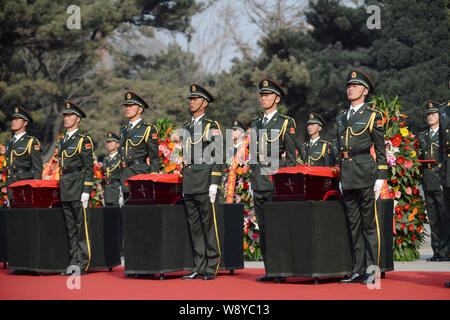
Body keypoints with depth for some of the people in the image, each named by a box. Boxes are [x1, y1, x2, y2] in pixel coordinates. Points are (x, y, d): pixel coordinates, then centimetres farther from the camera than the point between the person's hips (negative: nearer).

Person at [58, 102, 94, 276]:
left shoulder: (83, 140, -6)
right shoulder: (62, 141, 17)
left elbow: (89, 169, -9)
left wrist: (86, 192, -15)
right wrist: (61, 188, 18)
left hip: (78, 189, -8)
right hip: (65, 192, 8)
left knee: (82, 227, -5)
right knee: (70, 229, 9)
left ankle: (83, 264, -3)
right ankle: (74, 263, 13)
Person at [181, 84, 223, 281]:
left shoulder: (212, 127, -2)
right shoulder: (186, 128, 17)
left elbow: (218, 157, -8)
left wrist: (214, 183, -15)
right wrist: (181, 182, 14)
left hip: (205, 180, -7)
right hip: (188, 182, 7)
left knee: (209, 224, -5)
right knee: (194, 224, 7)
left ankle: (212, 268, -1)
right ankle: (199, 268, 11)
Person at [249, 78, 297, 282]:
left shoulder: (286, 123, 0)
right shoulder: (255, 124, 17)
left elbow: (291, 157, -2)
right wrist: (252, 180, 16)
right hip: (259, 182, 6)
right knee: (263, 227, 6)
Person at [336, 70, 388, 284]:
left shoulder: (373, 116, 0)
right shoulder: (341, 118, 17)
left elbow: (381, 150, -2)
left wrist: (380, 178, -9)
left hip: (366, 173, -6)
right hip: (347, 176, 6)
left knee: (370, 223, -3)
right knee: (353, 224, 8)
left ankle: (372, 270, 0)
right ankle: (358, 270, 12)